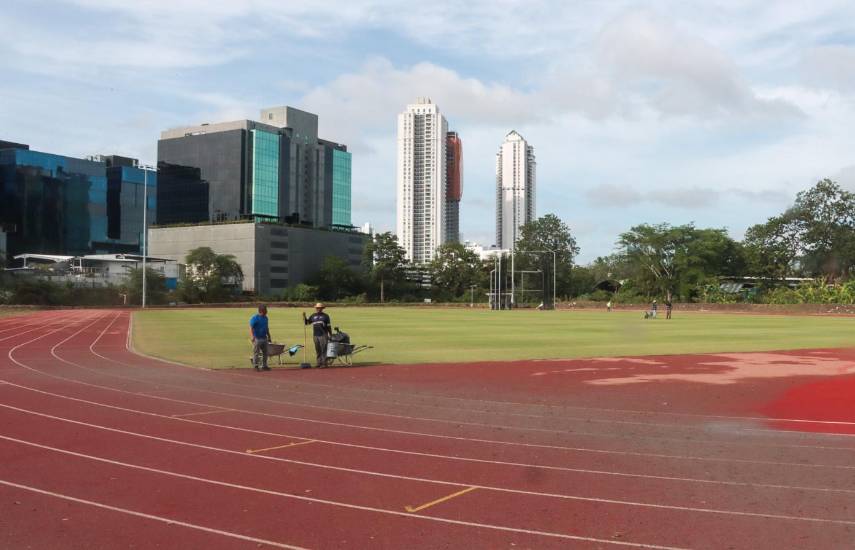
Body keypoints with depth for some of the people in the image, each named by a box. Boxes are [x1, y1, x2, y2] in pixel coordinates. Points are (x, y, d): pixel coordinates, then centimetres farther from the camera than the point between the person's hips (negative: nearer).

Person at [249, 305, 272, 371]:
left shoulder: (265, 317, 11)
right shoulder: (255, 318, -12)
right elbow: (251, 328, -18)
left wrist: (268, 336, 21)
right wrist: (252, 336, -30)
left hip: (264, 338, 7)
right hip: (257, 338, -7)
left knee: (265, 353, 12)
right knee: (256, 353, -4)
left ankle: (264, 366, 21)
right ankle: (255, 366, 2)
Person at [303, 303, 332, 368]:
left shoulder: (325, 316, 5)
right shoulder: (313, 316, 14)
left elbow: (328, 326, 5)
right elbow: (306, 322, 14)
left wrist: (331, 335, 0)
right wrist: (304, 316, -1)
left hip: (323, 335, -4)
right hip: (315, 335, 4)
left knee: (324, 350, -8)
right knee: (318, 350, 6)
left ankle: (324, 363, -7)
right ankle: (319, 363, 9)